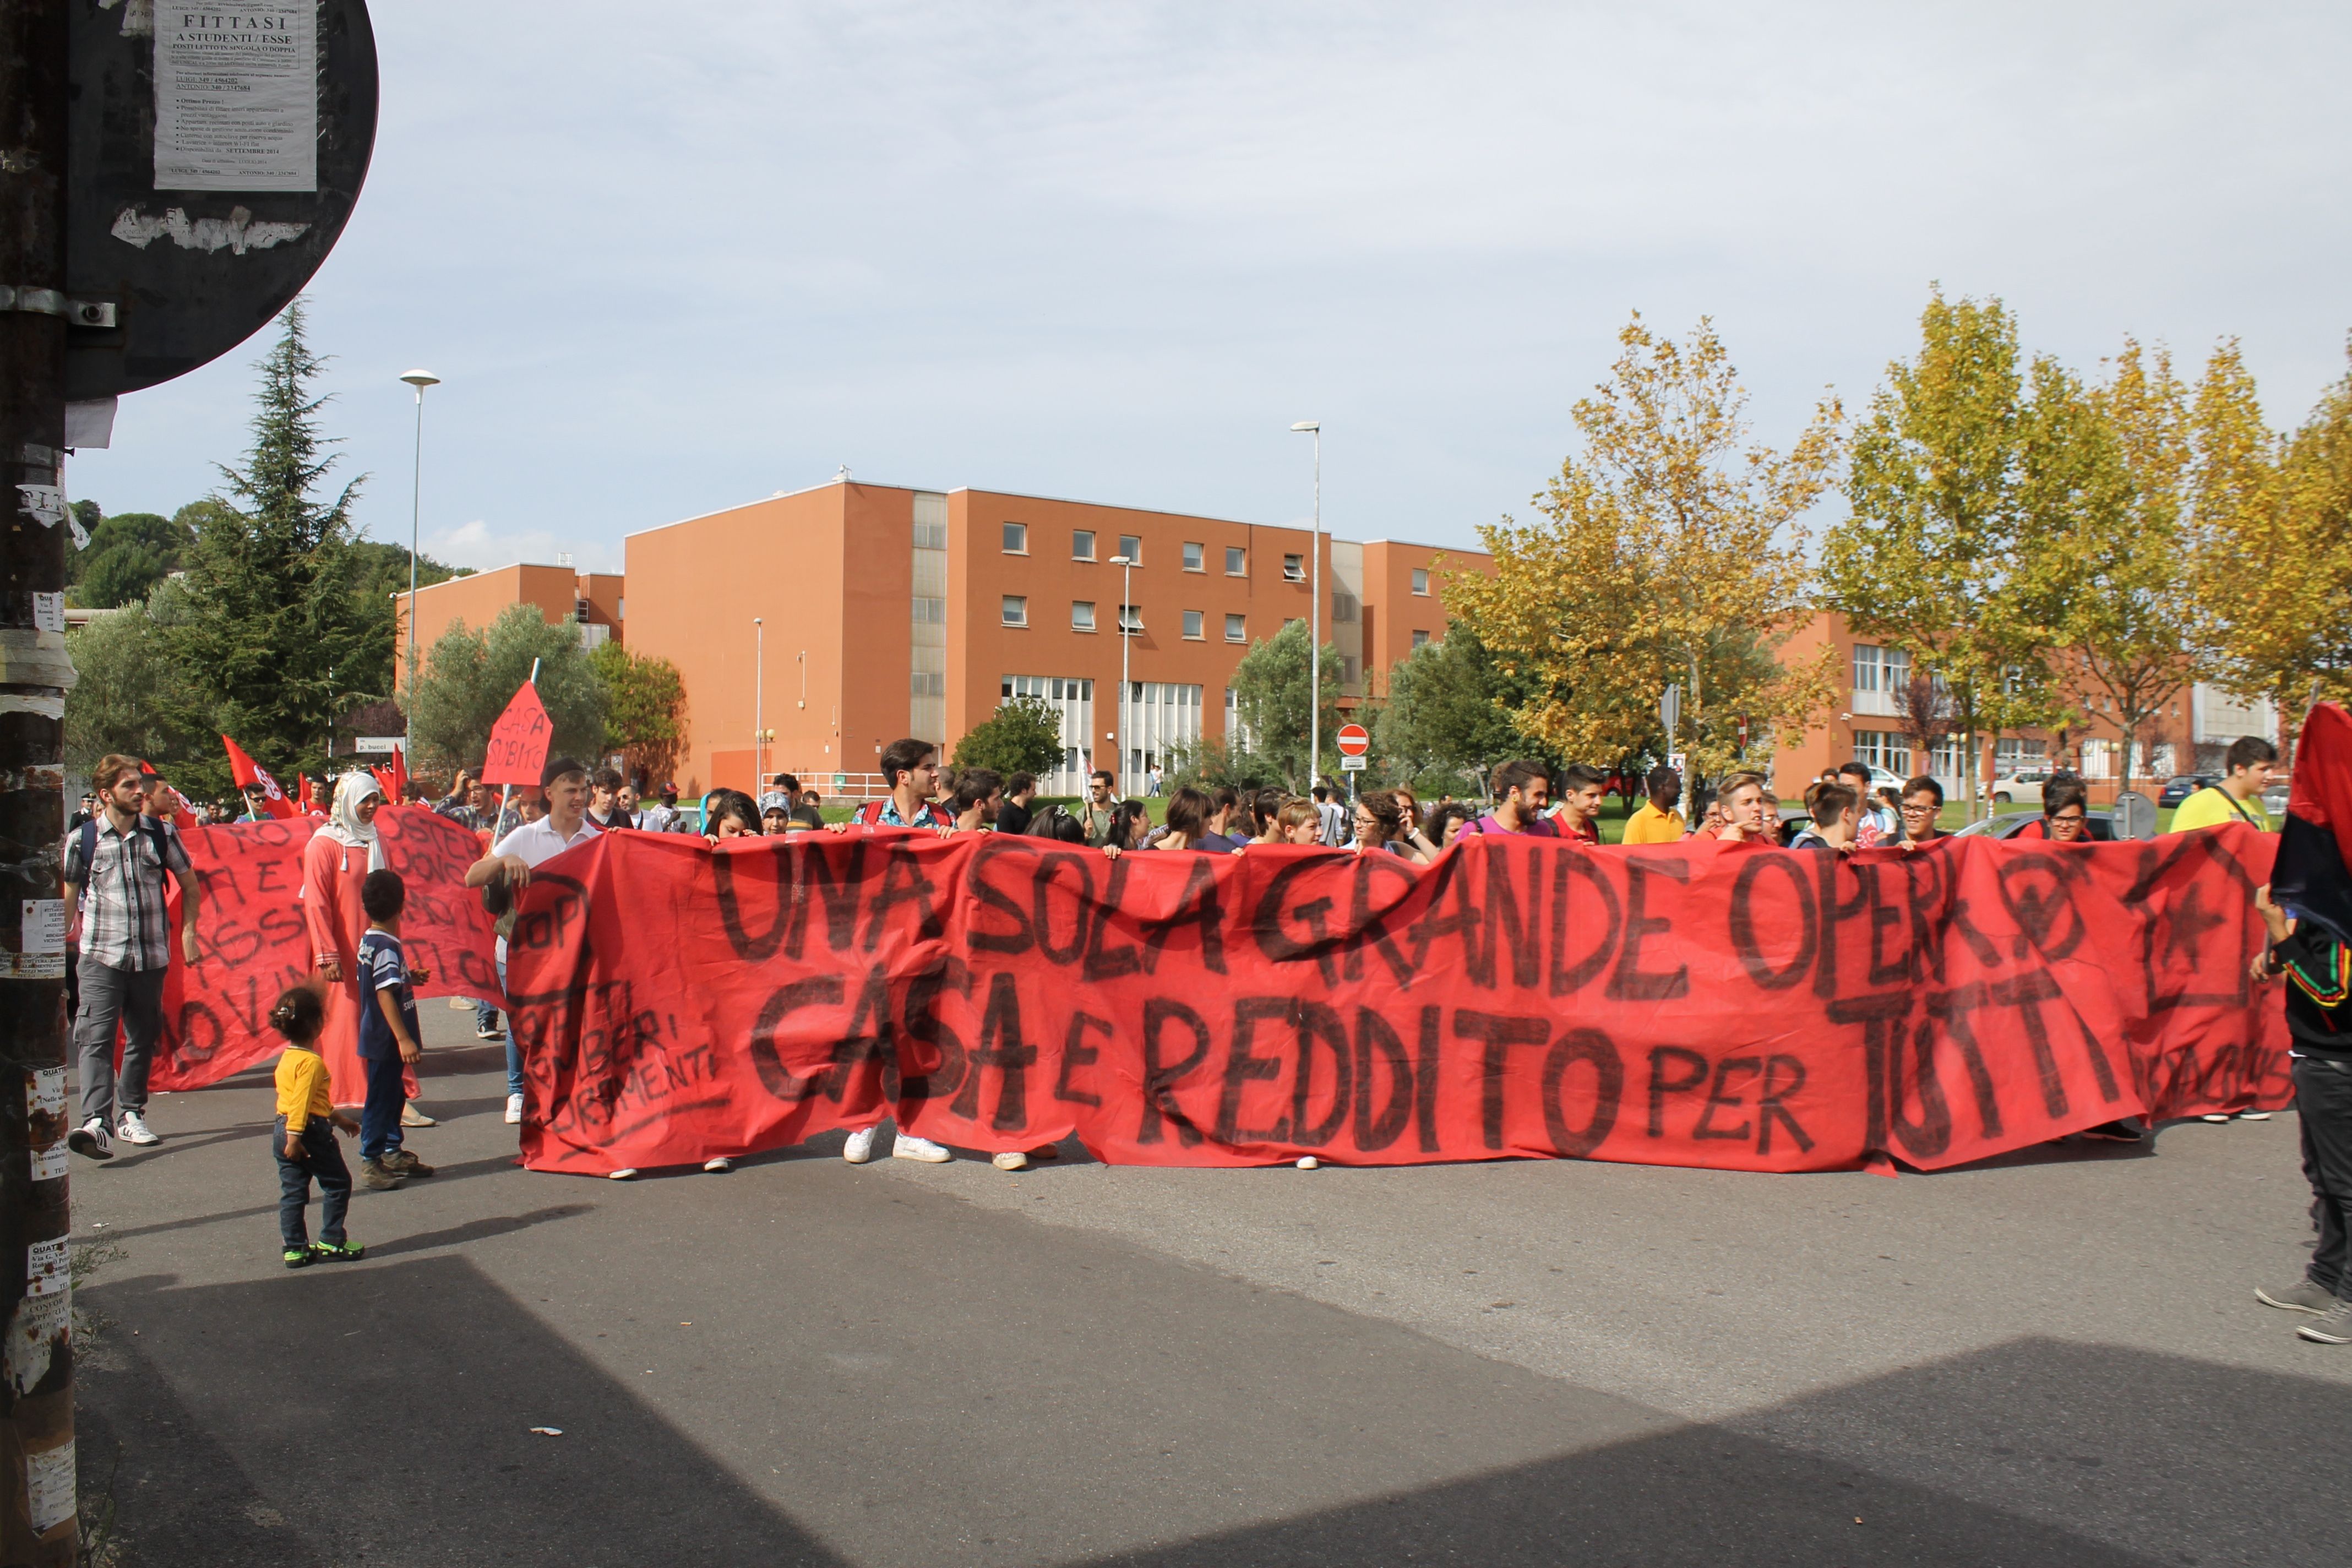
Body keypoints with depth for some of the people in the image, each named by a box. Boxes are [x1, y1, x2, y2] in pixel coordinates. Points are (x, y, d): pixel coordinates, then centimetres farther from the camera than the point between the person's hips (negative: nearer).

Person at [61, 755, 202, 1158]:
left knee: (143, 1038, 11)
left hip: (151, 955, 3)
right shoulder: (83, 839, 0)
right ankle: (97, 1122, -24)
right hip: (101, 956, -3)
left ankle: (130, 1114, 24)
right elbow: (69, 897, 8)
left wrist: (188, 932, 6)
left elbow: (190, 885, 14)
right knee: (96, 1038, -14)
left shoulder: (161, 833, 5)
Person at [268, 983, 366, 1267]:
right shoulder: (311, 1062, -17)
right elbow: (301, 1102, -24)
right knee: (338, 1184, 6)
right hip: (310, 1130, -9)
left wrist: (338, 1118, 31)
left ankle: (294, 1248, 13)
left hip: (281, 1130, 9)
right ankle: (331, 1242, 9)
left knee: (292, 1191, 11)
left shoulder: (287, 1058, 14)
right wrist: (295, 1137, -25)